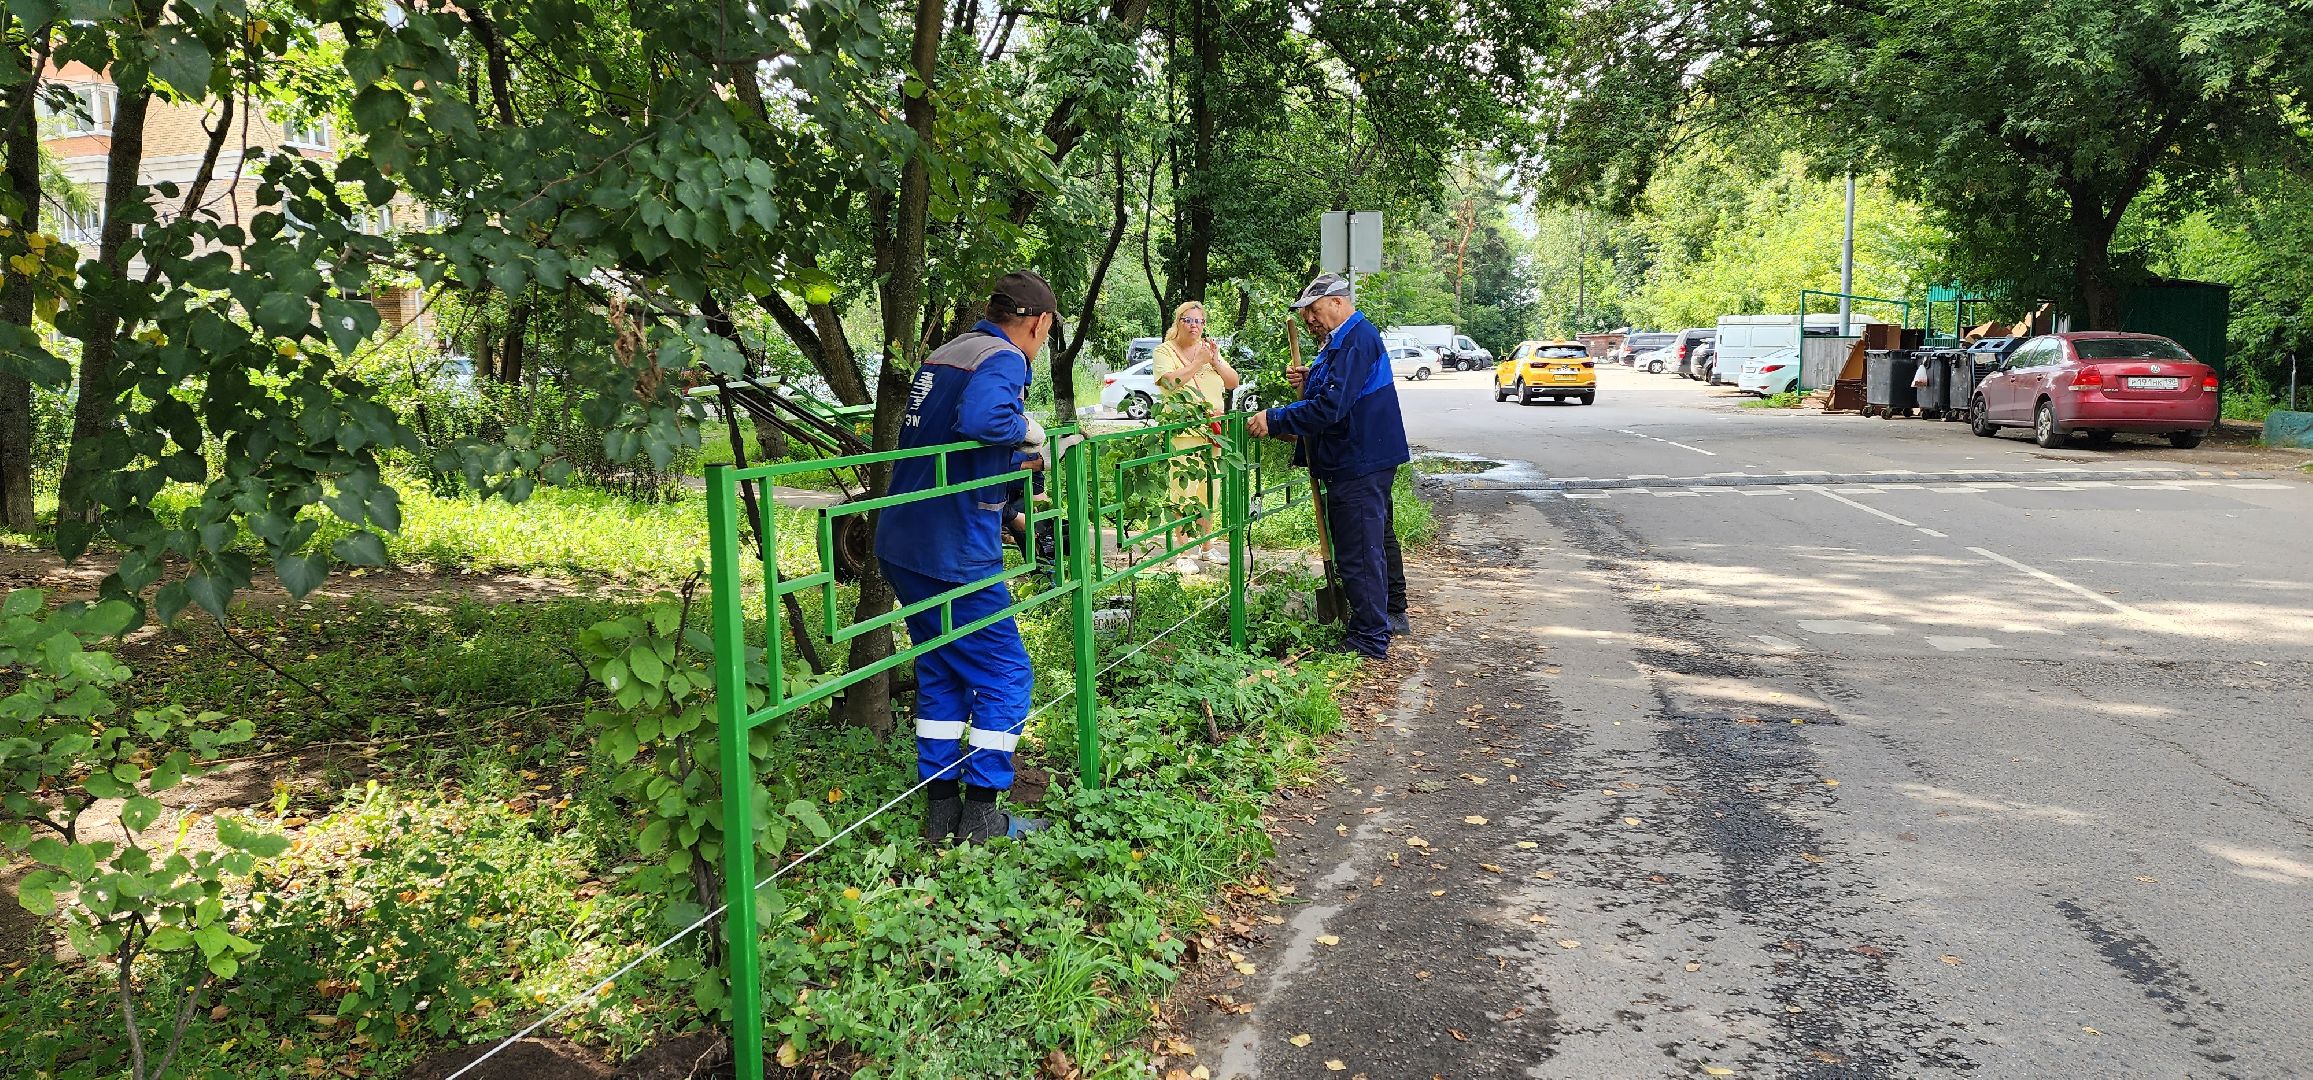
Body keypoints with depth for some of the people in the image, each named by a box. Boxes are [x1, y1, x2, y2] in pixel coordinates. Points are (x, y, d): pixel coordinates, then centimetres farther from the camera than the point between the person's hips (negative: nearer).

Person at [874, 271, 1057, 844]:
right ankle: (981, 814, 8)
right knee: (1005, 673, 4)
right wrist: (1028, 427, -15)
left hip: (904, 546, 9)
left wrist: (1020, 461, 31)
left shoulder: (946, 354, 16)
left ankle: (940, 809, 21)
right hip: (954, 555, -9)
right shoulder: (1004, 359, -13)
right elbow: (979, 417, -34)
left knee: (941, 672, 17)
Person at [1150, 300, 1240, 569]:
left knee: (1208, 493, 11)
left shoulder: (1209, 349, 16)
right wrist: (1198, 363, -18)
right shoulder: (1164, 352, 0)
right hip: (1182, 434, -6)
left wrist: (1215, 361, -5)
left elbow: (1233, 383, 10)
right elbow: (1171, 381, -18)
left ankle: (1205, 546, 22)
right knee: (1183, 492, -10)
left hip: (1212, 432, 6)